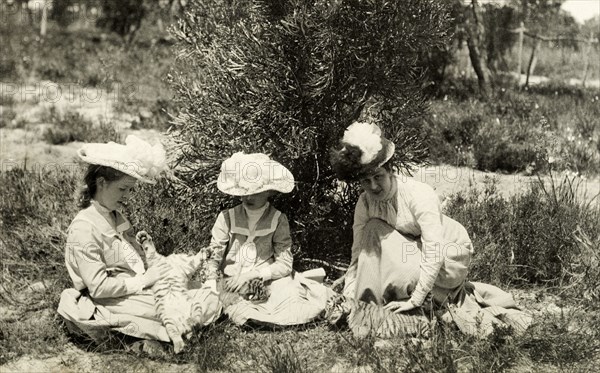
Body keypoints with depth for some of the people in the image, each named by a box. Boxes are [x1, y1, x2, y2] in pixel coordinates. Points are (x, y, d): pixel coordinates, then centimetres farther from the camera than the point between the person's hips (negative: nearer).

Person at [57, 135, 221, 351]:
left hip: (140, 289, 9)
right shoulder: (84, 229, -15)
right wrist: (142, 280, -15)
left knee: (210, 300, -5)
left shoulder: (117, 217, 15)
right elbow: (98, 287, -20)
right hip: (115, 301, -9)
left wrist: (158, 265, 5)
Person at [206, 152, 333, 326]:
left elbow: (284, 264, -6)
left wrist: (250, 275, -17)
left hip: (266, 283, 0)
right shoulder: (227, 218, -2)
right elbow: (213, 256, -3)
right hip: (231, 286, 0)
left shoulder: (278, 220, -1)